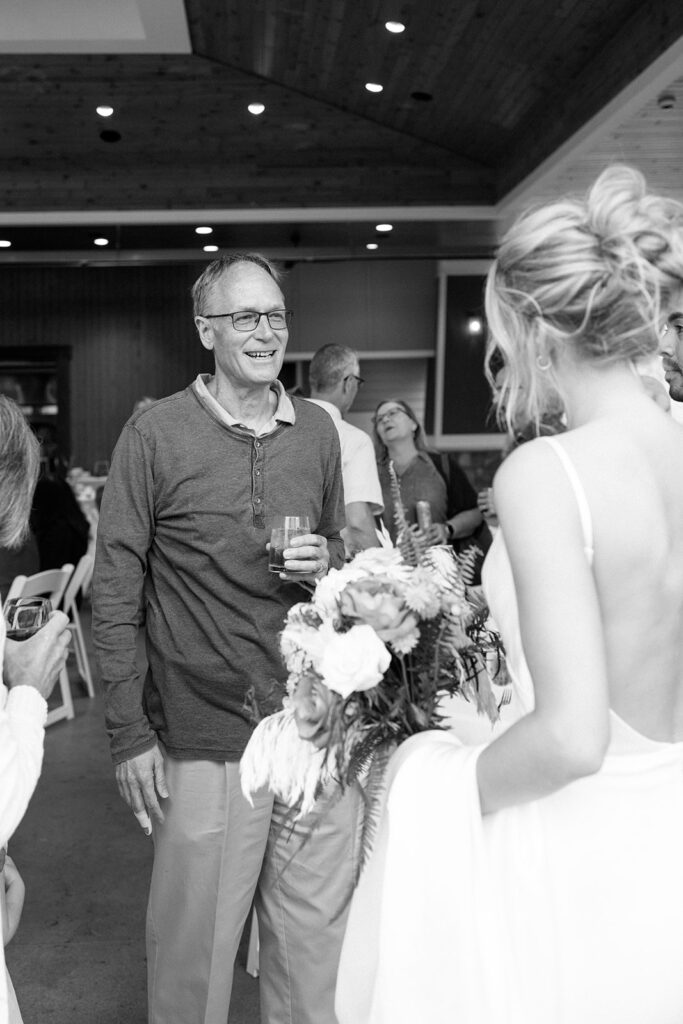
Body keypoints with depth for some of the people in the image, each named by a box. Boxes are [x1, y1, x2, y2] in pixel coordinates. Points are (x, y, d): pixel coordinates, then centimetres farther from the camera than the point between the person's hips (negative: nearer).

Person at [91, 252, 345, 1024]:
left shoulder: (318, 431, 7)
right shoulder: (155, 433, -6)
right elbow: (114, 588, -6)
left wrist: (327, 563, -5)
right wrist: (128, 731, -9)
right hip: (202, 733, -4)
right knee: (194, 938, 7)